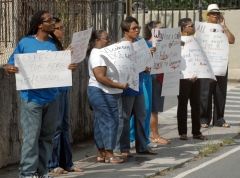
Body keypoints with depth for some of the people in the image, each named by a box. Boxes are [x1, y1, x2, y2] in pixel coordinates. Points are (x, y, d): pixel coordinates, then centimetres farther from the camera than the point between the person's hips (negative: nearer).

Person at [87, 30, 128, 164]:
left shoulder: (102, 53, 16)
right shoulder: (97, 55, -16)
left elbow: (110, 72, 25)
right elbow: (100, 77, -25)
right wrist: (119, 85, -24)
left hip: (106, 94, 10)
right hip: (103, 94, -10)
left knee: (101, 123, 11)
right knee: (110, 121, -9)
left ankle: (102, 154, 15)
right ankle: (109, 155, -8)